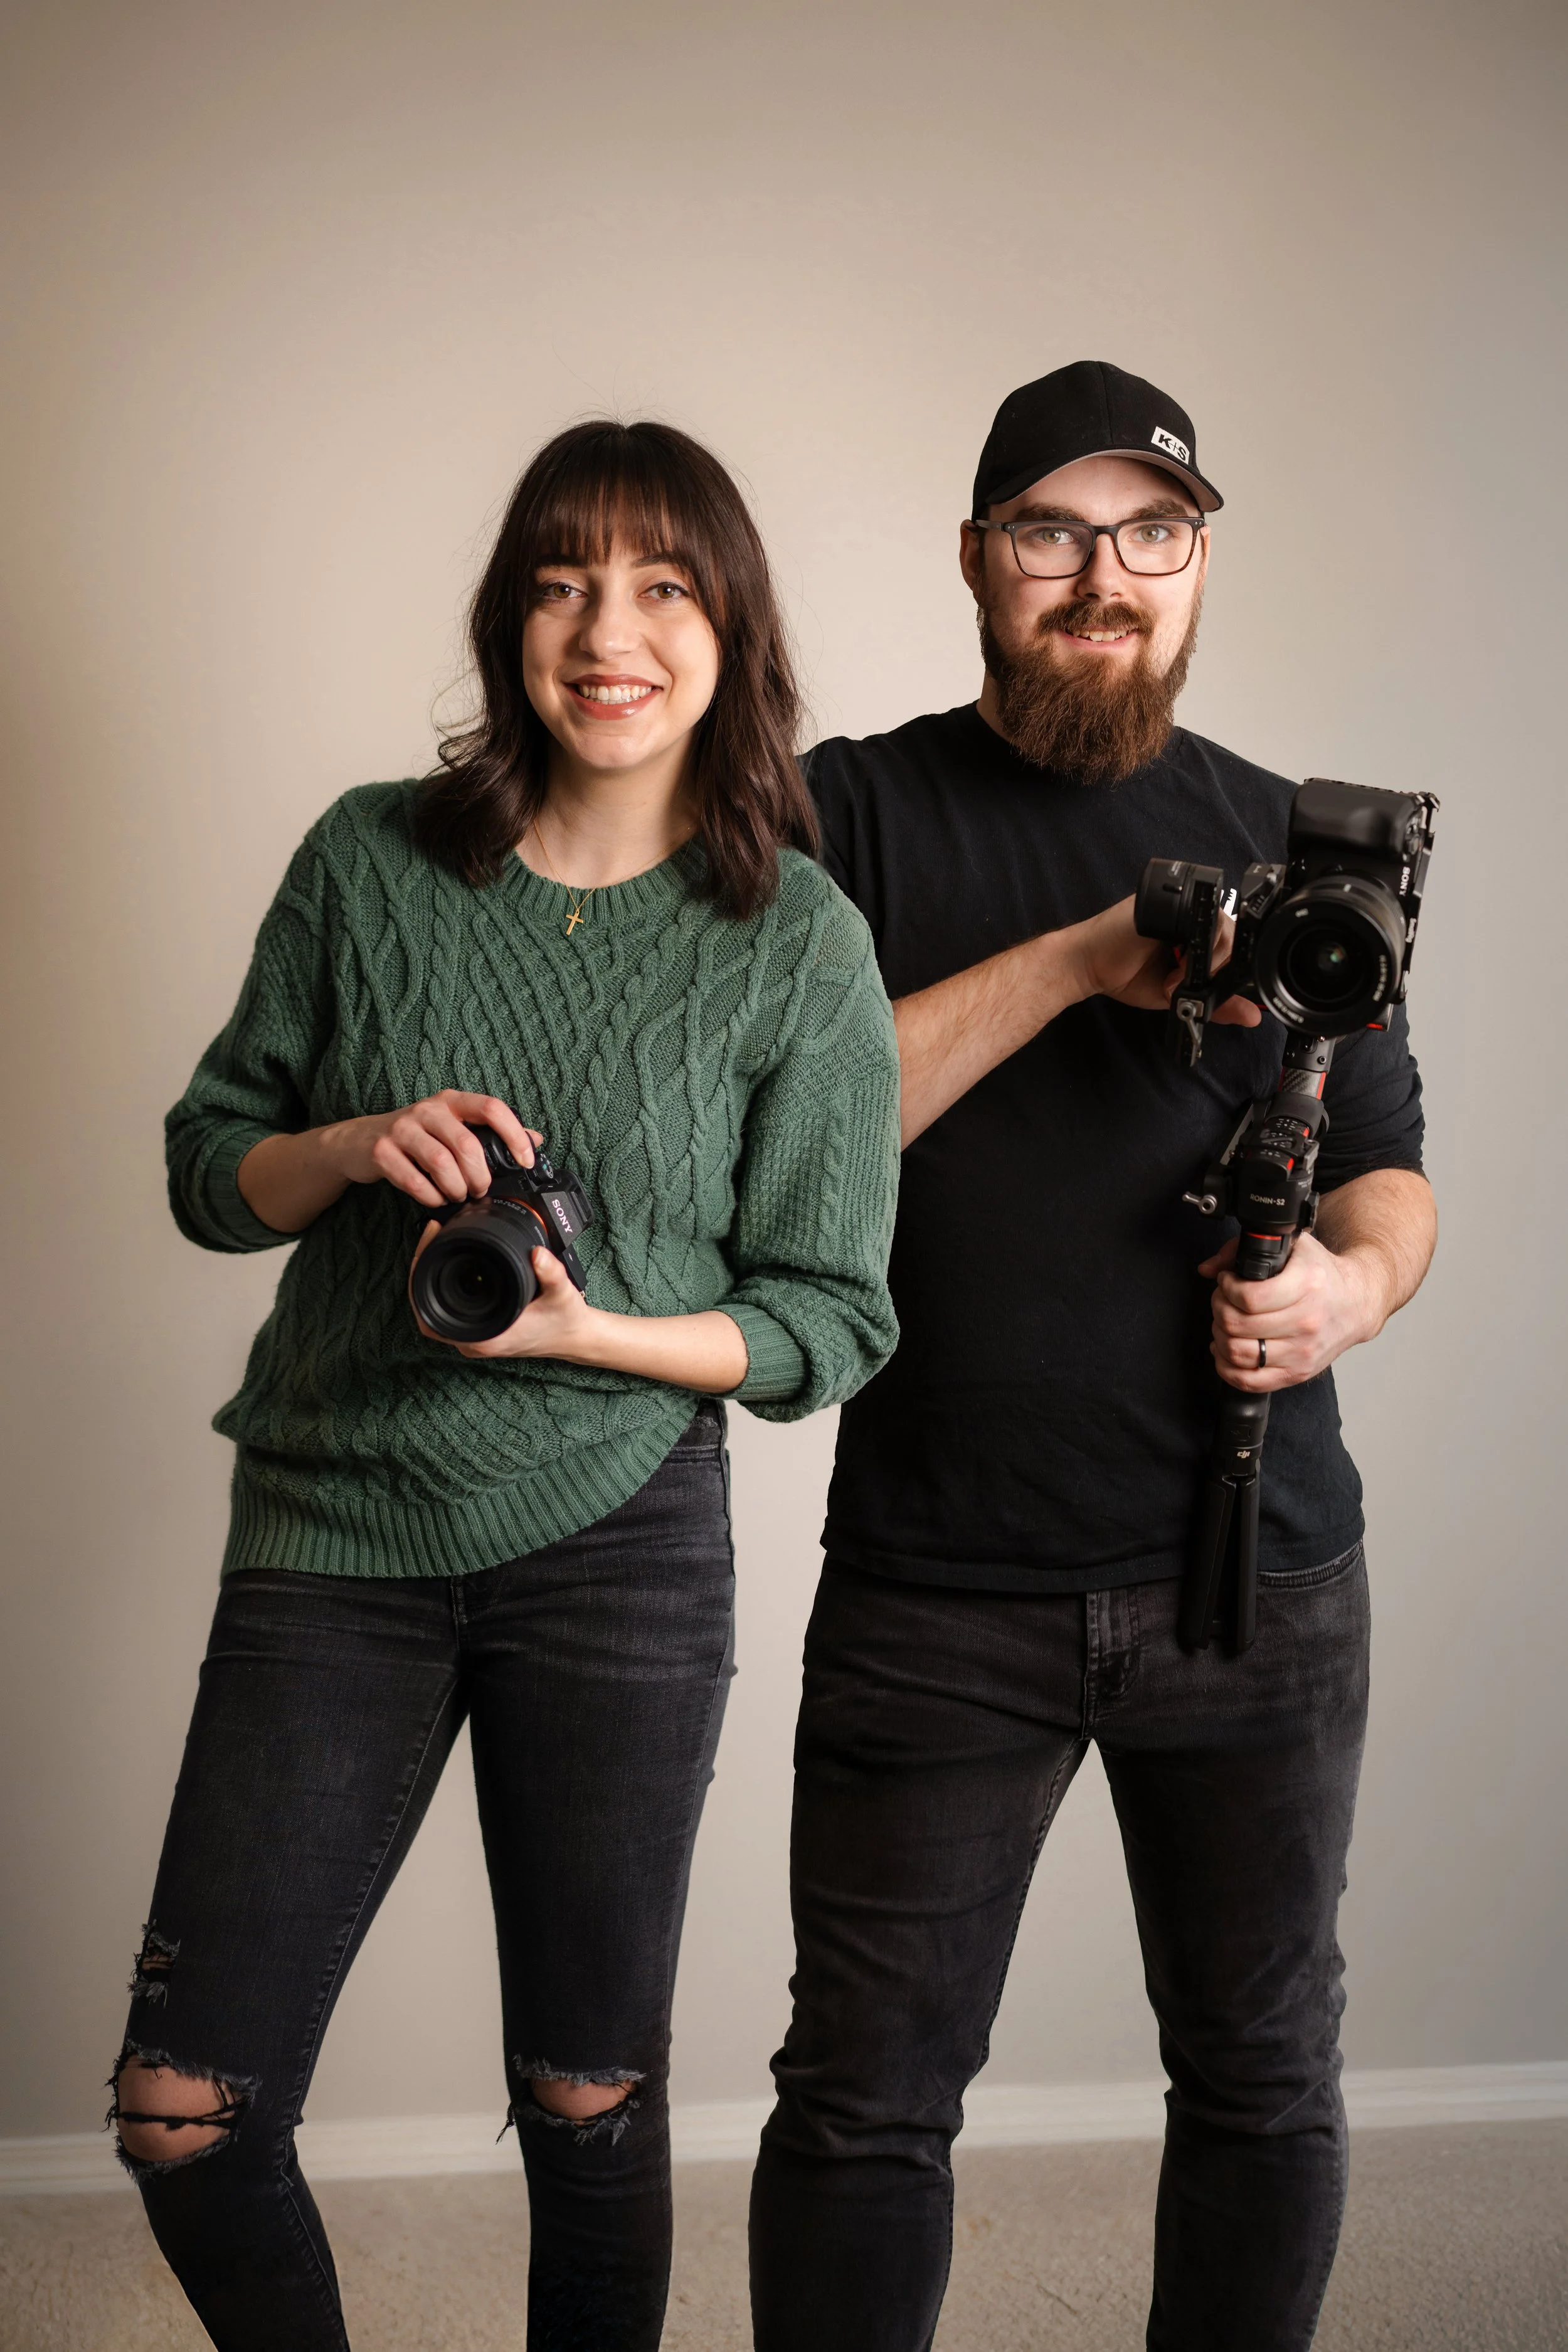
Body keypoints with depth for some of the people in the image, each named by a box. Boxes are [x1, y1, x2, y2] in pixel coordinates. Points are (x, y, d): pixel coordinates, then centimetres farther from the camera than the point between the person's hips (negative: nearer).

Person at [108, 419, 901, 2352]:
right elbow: (206, 1167, 8)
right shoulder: (369, 862, 1)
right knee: (182, 2115, 2)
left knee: (589, 2108, 10)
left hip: (618, 1550, -1)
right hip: (331, 1534, 2)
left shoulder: (799, 944, -4)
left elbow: (828, 1321, -1)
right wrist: (357, 1145, -13)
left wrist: (586, 1329, -17)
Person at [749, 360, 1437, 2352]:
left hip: (1259, 1572, 3)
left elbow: (1387, 1169, 14)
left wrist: (1354, 1282, -9)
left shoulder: (1286, 839, 9)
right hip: (937, 1587, -2)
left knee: (1265, 2077, 14)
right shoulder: (851, 813, 2)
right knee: (869, 2097, 6)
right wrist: (1074, 962, -19)